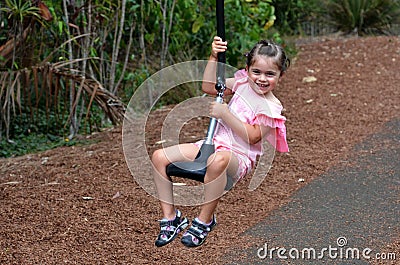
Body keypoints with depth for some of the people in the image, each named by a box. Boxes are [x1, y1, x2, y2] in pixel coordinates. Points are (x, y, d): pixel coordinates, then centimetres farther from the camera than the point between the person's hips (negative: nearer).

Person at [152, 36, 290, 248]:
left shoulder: (270, 108, -9)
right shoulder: (242, 83, 9)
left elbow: (253, 137, -18)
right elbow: (209, 87, 15)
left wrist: (226, 115, -21)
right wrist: (213, 57, 5)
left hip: (239, 157, -7)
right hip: (214, 144, 7)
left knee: (218, 160, -46)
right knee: (160, 157, -9)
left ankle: (204, 221, -26)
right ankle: (170, 218, -2)